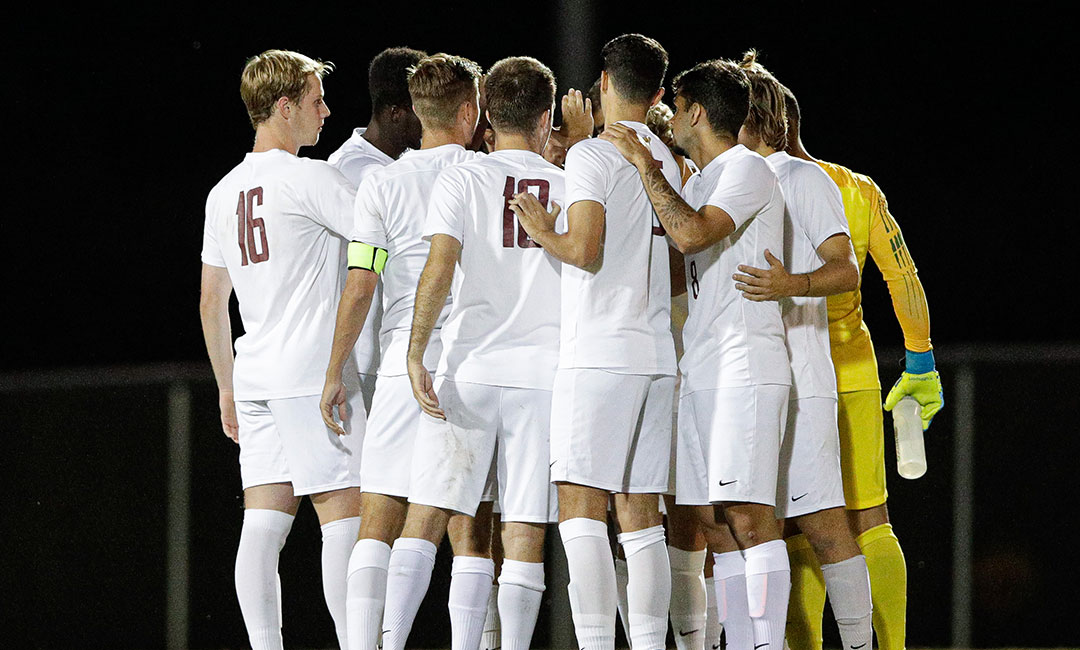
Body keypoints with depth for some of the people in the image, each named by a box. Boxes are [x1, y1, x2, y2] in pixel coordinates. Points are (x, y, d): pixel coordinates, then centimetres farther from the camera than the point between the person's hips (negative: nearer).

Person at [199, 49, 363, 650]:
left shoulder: (224, 192, 15)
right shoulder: (309, 178, -9)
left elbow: (212, 301, 20)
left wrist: (228, 388, 26)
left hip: (254, 376, 7)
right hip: (313, 372, -7)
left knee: (264, 523, 2)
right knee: (346, 516, -6)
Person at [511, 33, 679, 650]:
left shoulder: (592, 154, -6)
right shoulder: (669, 161, 15)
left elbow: (584, 250, -16)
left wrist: (545, 232, 3)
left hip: (599, 353, -7)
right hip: (657, 353, 7)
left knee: (581, 508, -8)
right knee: (641, 515, 7)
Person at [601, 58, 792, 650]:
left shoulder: (747, 170, -6)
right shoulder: (698, 183, 23)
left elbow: (691, 233, -21)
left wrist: (644, 163, -12)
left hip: (743, 367, -10)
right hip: (699, 372, 10)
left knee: (748, 515, -15)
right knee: (716, 524, 5)